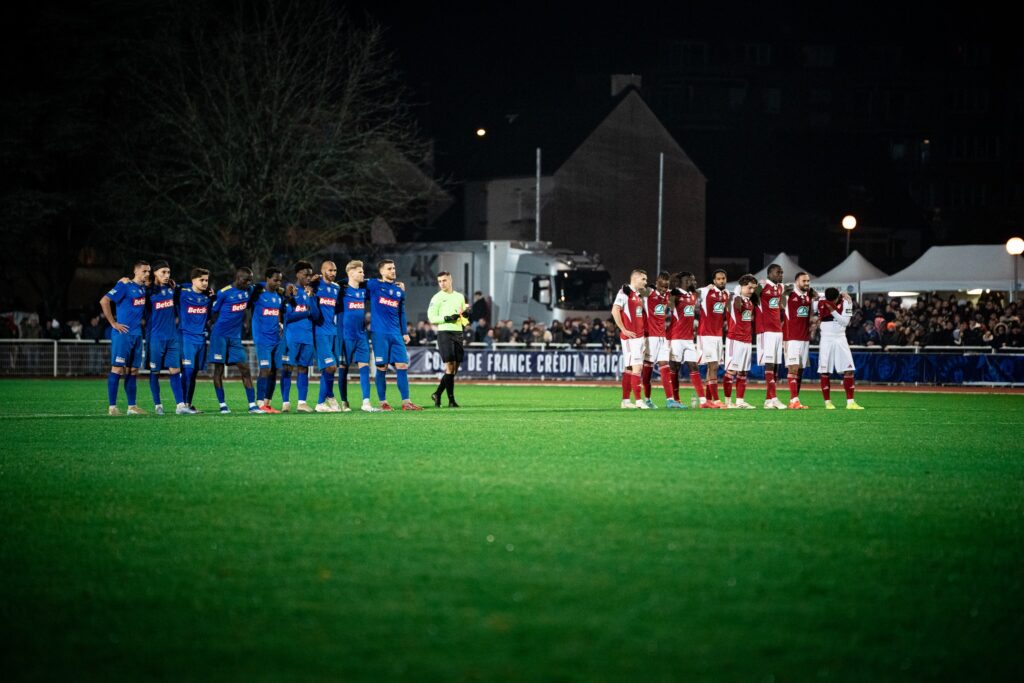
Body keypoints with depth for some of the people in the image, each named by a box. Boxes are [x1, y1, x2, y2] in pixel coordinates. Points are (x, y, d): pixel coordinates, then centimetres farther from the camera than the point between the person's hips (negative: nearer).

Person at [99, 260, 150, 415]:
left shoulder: (144, 288, 12)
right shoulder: (124, 286, -10)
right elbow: (104, 301, -16)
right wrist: (113, 323, -15)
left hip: (137, 335, 8)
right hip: (123, 333, -8)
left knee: (133, 370, 9)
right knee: (117, 369, -7)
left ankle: (132, 406, 14)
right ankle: (112, 407, -5)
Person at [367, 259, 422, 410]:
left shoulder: (399, 290, 14)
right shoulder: (373, 285, -1)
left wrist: (404, 333, 15)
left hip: (396, 334, 4)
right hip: (380, 334, -4)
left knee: (402, 366, -1)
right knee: (382, 367, -1)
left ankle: (406, 402, 1)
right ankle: (383, 402, 7)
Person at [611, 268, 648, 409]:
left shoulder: (639, 296, 18)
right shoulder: (625, 292, -9)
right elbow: (615, 311, -17)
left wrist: (644, 331, 13)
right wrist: (624, 330, -17)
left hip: (639, 336, 9)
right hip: (630, 336, -9)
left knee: (629, 369, 10)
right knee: (637, 367, -12)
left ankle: (625, 400, 14)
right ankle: (638, 400, -13)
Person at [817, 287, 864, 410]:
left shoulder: (846, 302, -4)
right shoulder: (821, 302, 0)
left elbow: (845, 321, -13)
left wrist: (833, 311, -23)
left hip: (840, 339, 0)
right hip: (826, 339, 0)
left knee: (848, 370, -6)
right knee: (824, 372, -3)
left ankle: (850, 402, -4)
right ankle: (827, 402, 4)